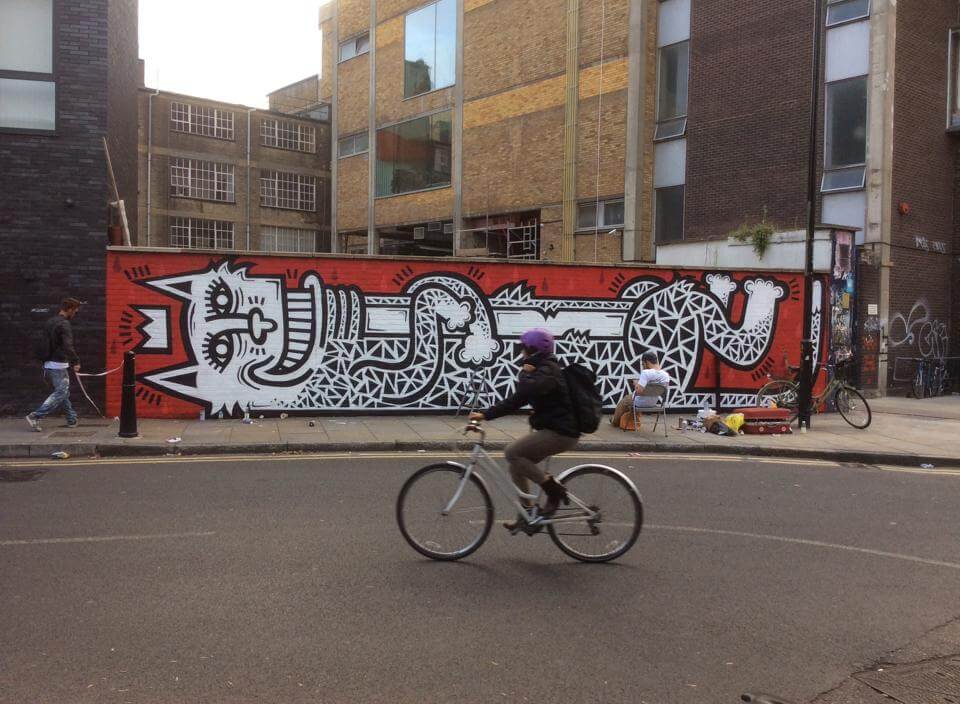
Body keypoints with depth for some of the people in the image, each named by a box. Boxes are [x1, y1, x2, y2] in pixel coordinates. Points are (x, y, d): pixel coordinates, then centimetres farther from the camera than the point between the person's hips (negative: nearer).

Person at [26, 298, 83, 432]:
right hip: (59, 364, -10)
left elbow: (43, 344, 21)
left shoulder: (49, 322, 15)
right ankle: (35, 417, -12)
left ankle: (72, 419, 19)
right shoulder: (64, 324, -14)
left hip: (48, 364, 10)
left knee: (63, 392, 16)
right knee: (60, 393, -6)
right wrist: (76, 362, -16)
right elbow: (68, 347, -24)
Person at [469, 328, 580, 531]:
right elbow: (516, 400, 15)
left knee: (512, 453, -14)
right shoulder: (542, 370, 15)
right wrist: (485, 415, 8)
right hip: (553, 429, 10)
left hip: (561, 433, -10)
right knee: (517, 464, 9)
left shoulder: (548, 371, -15)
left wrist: (525, 372, -12)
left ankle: (554, 489, -6)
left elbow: (526, 390, -35)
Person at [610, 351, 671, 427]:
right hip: (654, 403, 6)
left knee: (623, 401, 28)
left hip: (640, 403, -6)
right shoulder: (666, 375, -11)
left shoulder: (646, 373, -30)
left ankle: (614, 421, 50)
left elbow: (639, 390, -37)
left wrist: (636, 384, -14)